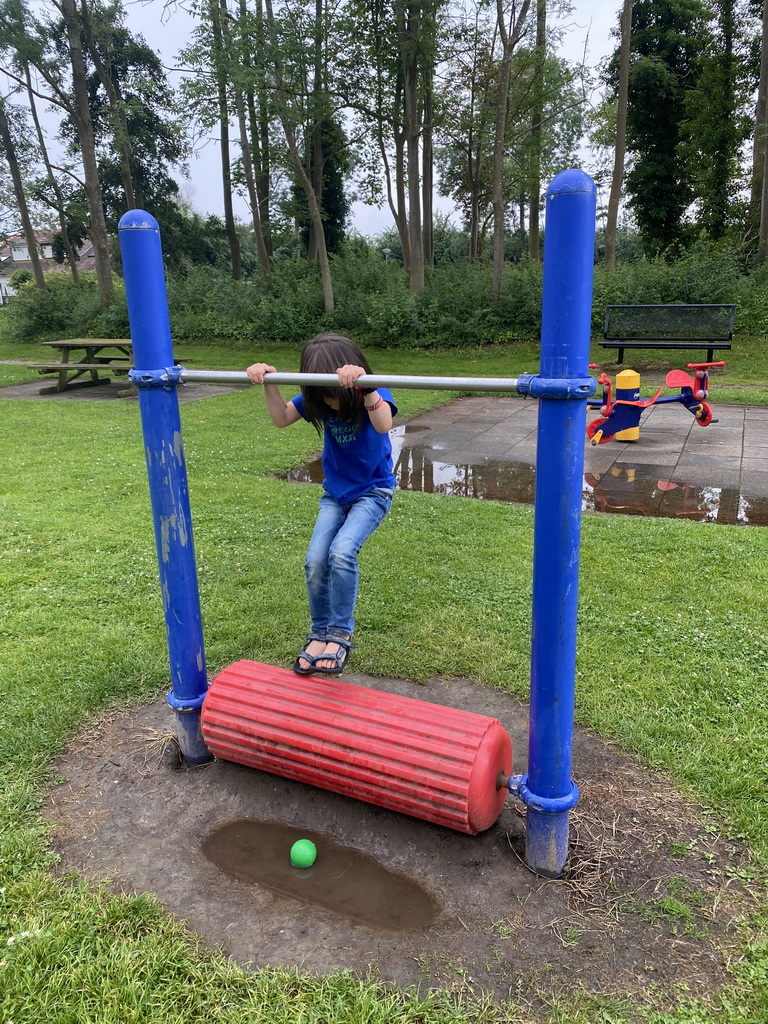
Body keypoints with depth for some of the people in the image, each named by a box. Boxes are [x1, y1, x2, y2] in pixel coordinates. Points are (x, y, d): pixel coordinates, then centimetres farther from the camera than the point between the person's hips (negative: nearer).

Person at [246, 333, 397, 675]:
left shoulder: (373, 393, -22)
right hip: (335, 492, 5)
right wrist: (269, 384, -27)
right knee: (315, 561, -11)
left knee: (342, 552, -25)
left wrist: (365, 385, -58)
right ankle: (319, 633, 10)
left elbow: (384, 425, -43)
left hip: (373, 491, -4)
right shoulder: (316, 398, -8)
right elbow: (281, 418, -11)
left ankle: (340, 635, -8)